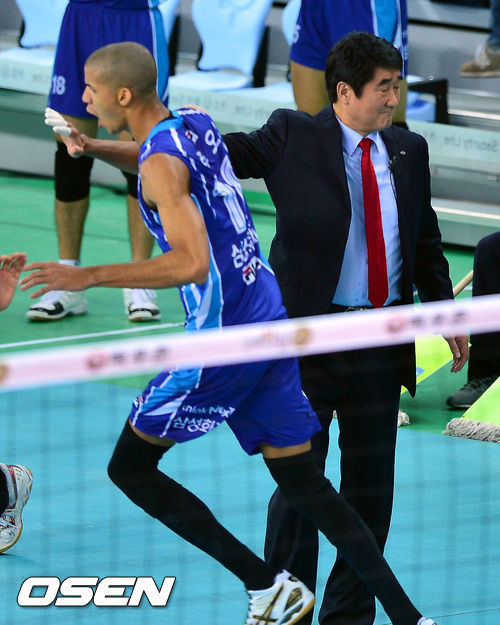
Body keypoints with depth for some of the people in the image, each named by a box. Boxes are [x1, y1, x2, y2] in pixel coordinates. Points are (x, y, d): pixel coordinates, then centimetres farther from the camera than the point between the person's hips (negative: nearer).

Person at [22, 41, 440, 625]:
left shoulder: (161, 162, -18)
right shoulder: (195, 121, 9)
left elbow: (191, 263, -30)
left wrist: (90, 276, -27)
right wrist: (96, 147, 19)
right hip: (269, 320, 9)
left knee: (129, 467, 4)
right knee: (301, 479, 12)